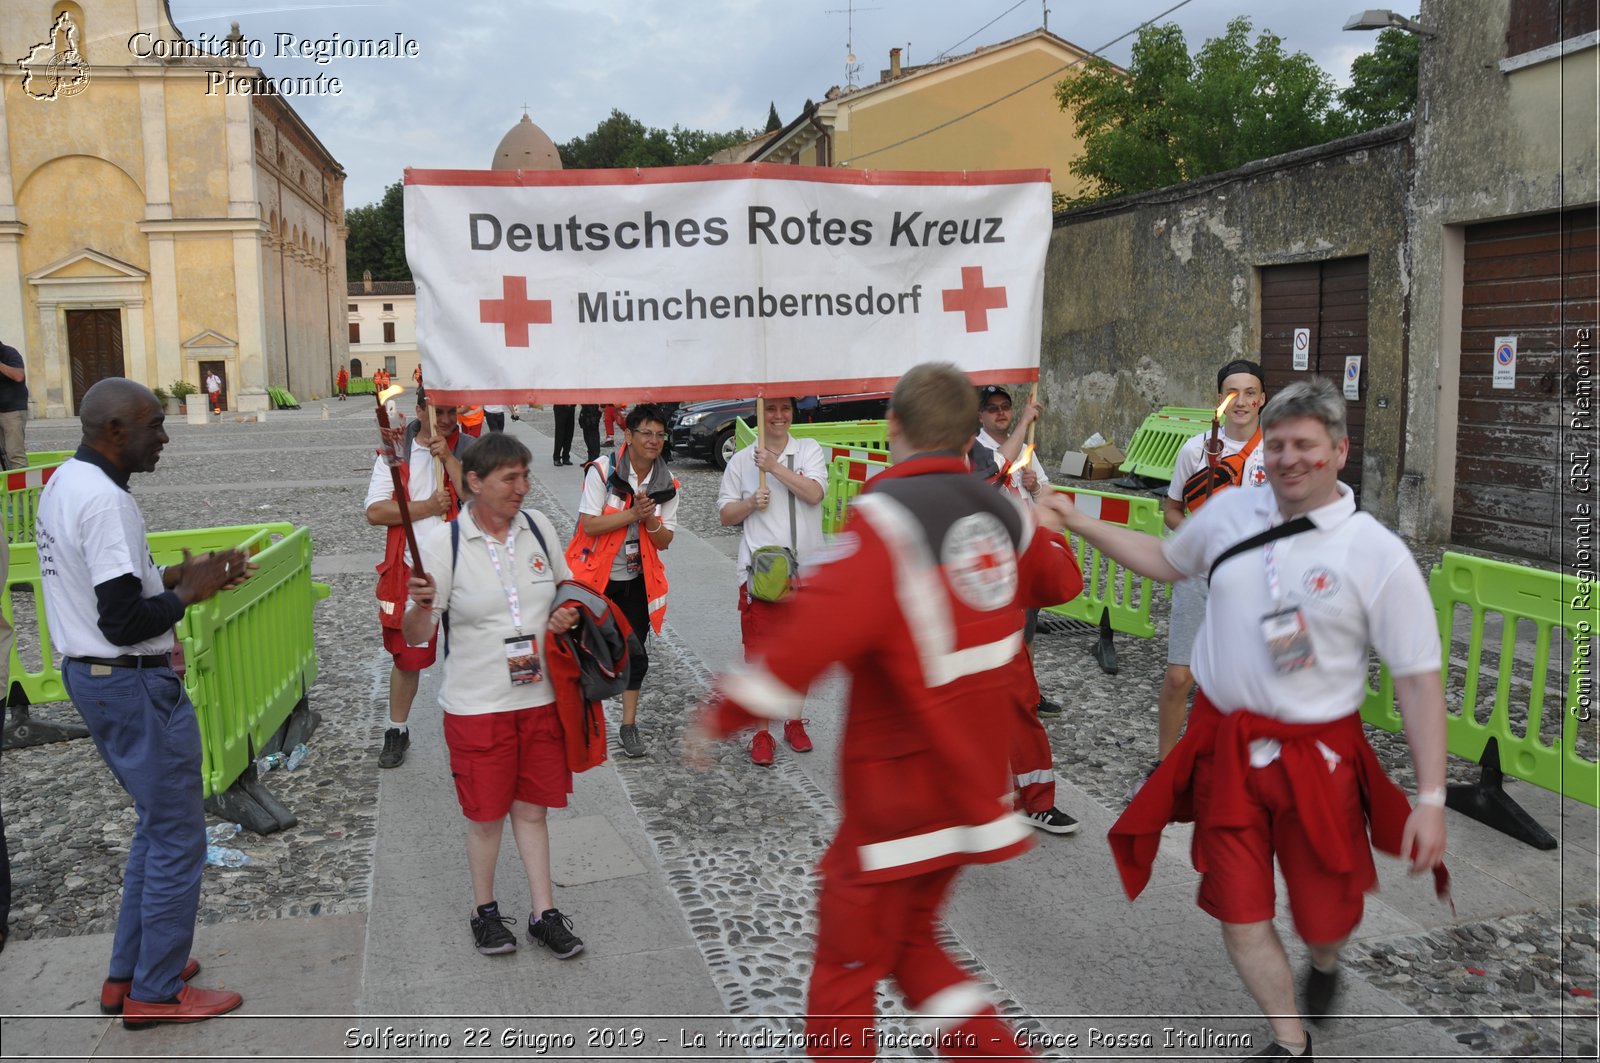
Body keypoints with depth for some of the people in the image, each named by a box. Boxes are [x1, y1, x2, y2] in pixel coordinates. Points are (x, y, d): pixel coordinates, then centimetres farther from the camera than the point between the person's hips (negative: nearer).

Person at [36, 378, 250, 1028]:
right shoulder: (105, 501, -23)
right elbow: (123, 622, -26)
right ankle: (156, 993, 14)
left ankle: (127, 975, 30)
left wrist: (175, 575, 8)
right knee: (177, 838, 2)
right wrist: (189, 593, -11)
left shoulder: (64, 482, 9)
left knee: (157, 825, 21)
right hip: (134, 686, -10)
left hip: (88, 674, 10)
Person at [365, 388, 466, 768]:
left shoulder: (470, 450, 0)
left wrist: (448, 458, -18)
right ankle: (396, 730, 28)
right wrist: (427, 507, -14)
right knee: (406, 656, 10)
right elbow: (375, 512, -6)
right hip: (411, 571, 1)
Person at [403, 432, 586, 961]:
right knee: (486, 814, 9)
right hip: (477, 703, -3)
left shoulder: (537, 526, 0)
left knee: (532, 808, 13)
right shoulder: (445, 541, -12)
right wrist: (422, 606, -32)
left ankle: (543, 913, 25)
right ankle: (484, 909, 32)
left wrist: (567, 614, -6)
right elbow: (417, 637, -10)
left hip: (541, 695, 3)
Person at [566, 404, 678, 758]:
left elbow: (665, 541, -2)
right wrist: (633, 514, -27)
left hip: (636, 580, 3)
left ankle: (629, 726, 19)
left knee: (635, 653, 5)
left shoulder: (667, 483, -2)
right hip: (594, 576, -3)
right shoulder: (602, 470, -14)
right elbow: (590, 525, -20)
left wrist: (650, 519, -21)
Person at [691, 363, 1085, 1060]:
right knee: (911, 940, 24)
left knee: (846, 971, 10)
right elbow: (1059, 582, 23)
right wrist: (1045, 525, 43)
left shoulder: (886, 514, -20)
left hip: (897, 790, -7)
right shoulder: (1003, 513, 3)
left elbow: (818, 631, -31)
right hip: (973, 784, 7)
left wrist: (723, 713, -19)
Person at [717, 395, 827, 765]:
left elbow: (814, 493, -14)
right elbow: (725, 514, 6)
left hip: (805, 571, 1)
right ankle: (761, 733, 13)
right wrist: (751, 503, -13)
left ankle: (795, 722, 29)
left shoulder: (810, 450, 3)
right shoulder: (742, 460, 3)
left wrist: (774, 466, -19)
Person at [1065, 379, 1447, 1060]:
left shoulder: (1379, 555, -11)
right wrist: (1076, 521, 14)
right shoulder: (1230, 511, 0)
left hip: (1317, 759, -2)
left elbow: (1419, 678, -9)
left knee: (1323, 918, 11)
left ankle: (1324, 964, 50)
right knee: (1240, 915, 6)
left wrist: (1432, 798, -13)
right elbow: (1164, 561, 20)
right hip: (1227, 748, 3)